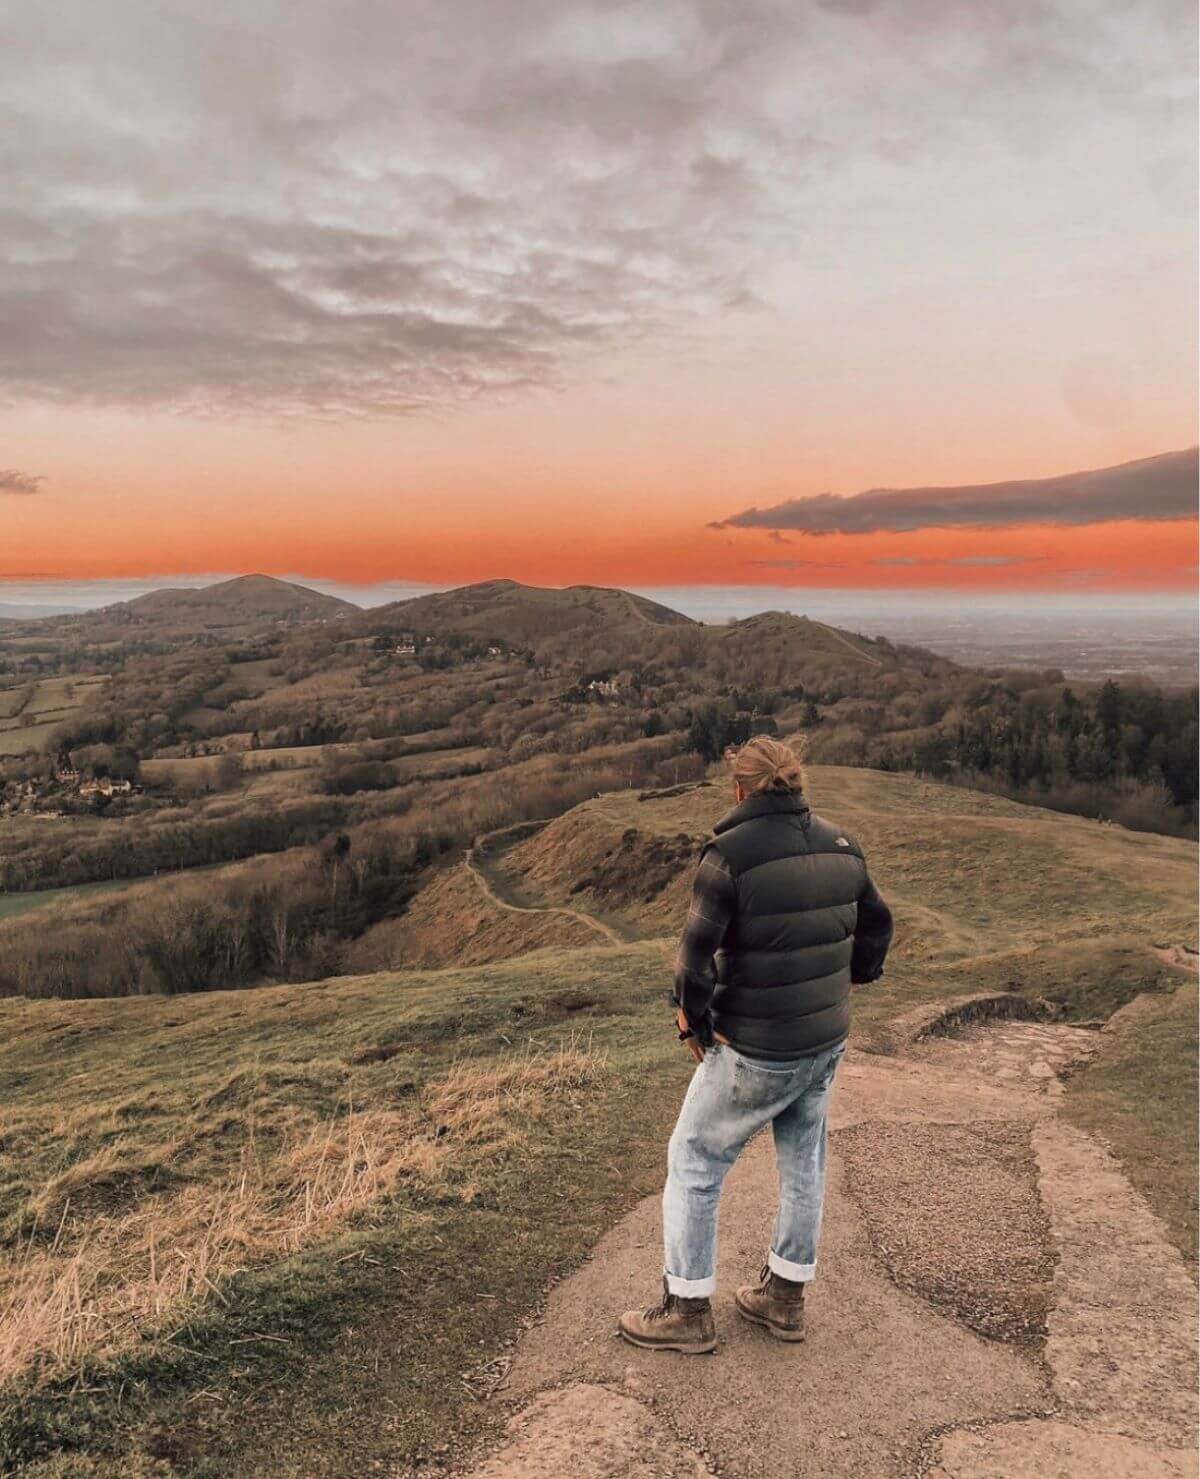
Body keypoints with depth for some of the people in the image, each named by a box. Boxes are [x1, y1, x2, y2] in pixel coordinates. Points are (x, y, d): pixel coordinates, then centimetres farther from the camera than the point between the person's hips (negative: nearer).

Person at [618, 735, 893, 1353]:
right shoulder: (841, 845, 0)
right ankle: (784, 1298, 36)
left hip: (754, 1052, -7)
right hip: (827, 1041, 7)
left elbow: (697, 953, -20)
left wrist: (692, 1022, -6)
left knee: (694, 1164, 10)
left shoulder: (730, 851, -20)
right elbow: (876, 925, 12)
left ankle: (687, 1311, 21)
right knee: (804, 1164, 21)